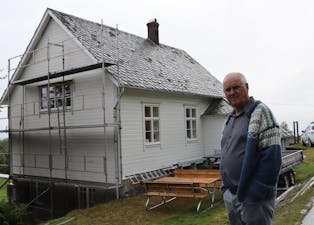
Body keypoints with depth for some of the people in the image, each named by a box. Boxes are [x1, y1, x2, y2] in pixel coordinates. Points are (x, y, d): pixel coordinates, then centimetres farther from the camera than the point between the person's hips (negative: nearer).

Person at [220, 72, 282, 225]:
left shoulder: (259, 111, -10)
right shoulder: (230, 119, 14)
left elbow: (271, 154, -18)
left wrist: (257, 192, -21)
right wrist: (226, 187, 13)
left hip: (253, 197, -7)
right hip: (230, 195, 7)